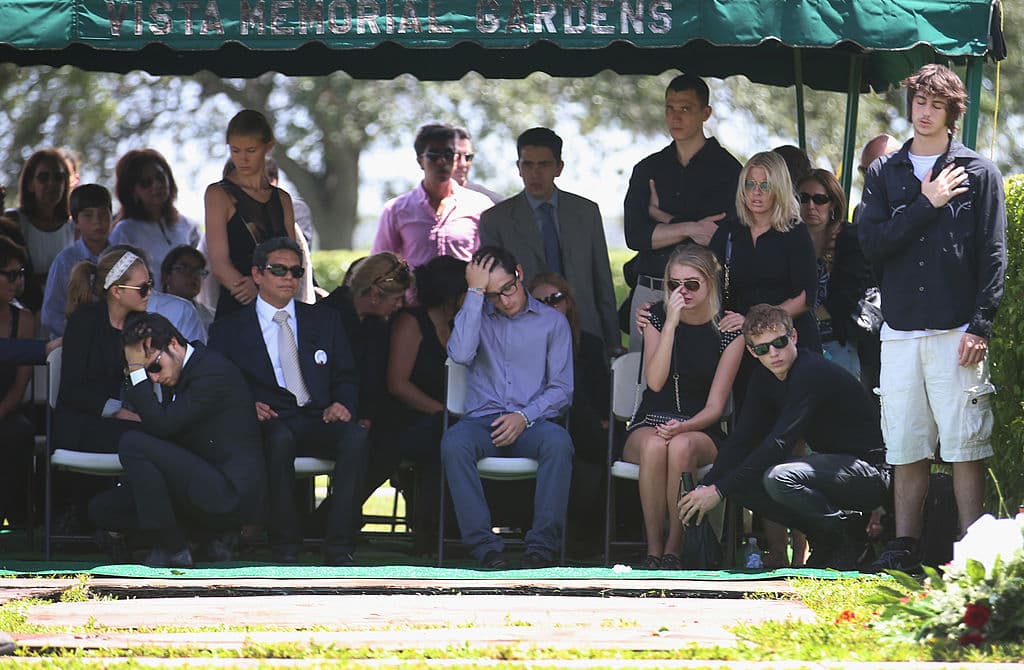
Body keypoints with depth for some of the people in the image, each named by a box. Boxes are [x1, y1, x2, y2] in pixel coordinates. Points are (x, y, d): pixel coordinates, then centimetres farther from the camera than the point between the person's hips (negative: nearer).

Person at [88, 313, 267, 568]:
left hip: (230, 496, -10)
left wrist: (136, 370, -18)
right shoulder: (176, 373, 13)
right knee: (102, 509, 7)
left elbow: (160, 426, -22)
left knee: (132, 443, -22)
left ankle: (172, 548, -12)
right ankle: (211, 536, 6)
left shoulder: (213, 371, -17)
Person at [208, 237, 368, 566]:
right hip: (270, 423, -2)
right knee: (280, 439, -39)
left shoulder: (325, 320, 22)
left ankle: (338, 546, -32)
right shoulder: (229, 329, 14)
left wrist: (342, 405, -4)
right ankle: (284, 546, -29)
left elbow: (346, 378, 19)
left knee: (356, 436, -32)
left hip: (320, 420, 2)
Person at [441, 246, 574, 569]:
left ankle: (543, 546, -35)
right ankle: (485, 546, -36)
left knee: (558, 442, -36)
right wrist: (475, 292, -6)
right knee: (453, 443, -34)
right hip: (482, 419, 1)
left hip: (531, 422, -1)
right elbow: (461, 354, -9)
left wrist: (525, 416, -12)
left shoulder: (552, 321, 12)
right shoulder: (476, 315, 15)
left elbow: (562, 388, 6)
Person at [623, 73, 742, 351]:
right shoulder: (647, 169, 13)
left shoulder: (726, 169, 0)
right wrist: (690, 228, -9)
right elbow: (634, 235, 2)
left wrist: (660, 216, 1)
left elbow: (719, 235, -12)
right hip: (648, 293, 4)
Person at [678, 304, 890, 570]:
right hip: (830, 463, 9)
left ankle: (848, 535, -10)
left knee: (778, 478, -32)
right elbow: (742, 438, 5)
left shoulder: (813, 374, -22)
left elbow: (779, 444, -28)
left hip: (869, 471, -9)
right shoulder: (765, 378, 6)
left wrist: (719, 490, -28)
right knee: (739, 480, -2)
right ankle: (823, 539, 4)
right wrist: (706, 486, -11)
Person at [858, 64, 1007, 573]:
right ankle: (905, 549, 9)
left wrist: (979, 328, -8)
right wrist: (926, 204, -5)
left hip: (956, 333, -3)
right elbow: (872, 242, 1)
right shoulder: (884, 174, 14)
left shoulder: (978, 173, 5)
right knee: (905, 449, 4)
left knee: (964, 448, -6)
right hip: (900, 331, 3)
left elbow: (994, 257, 0)